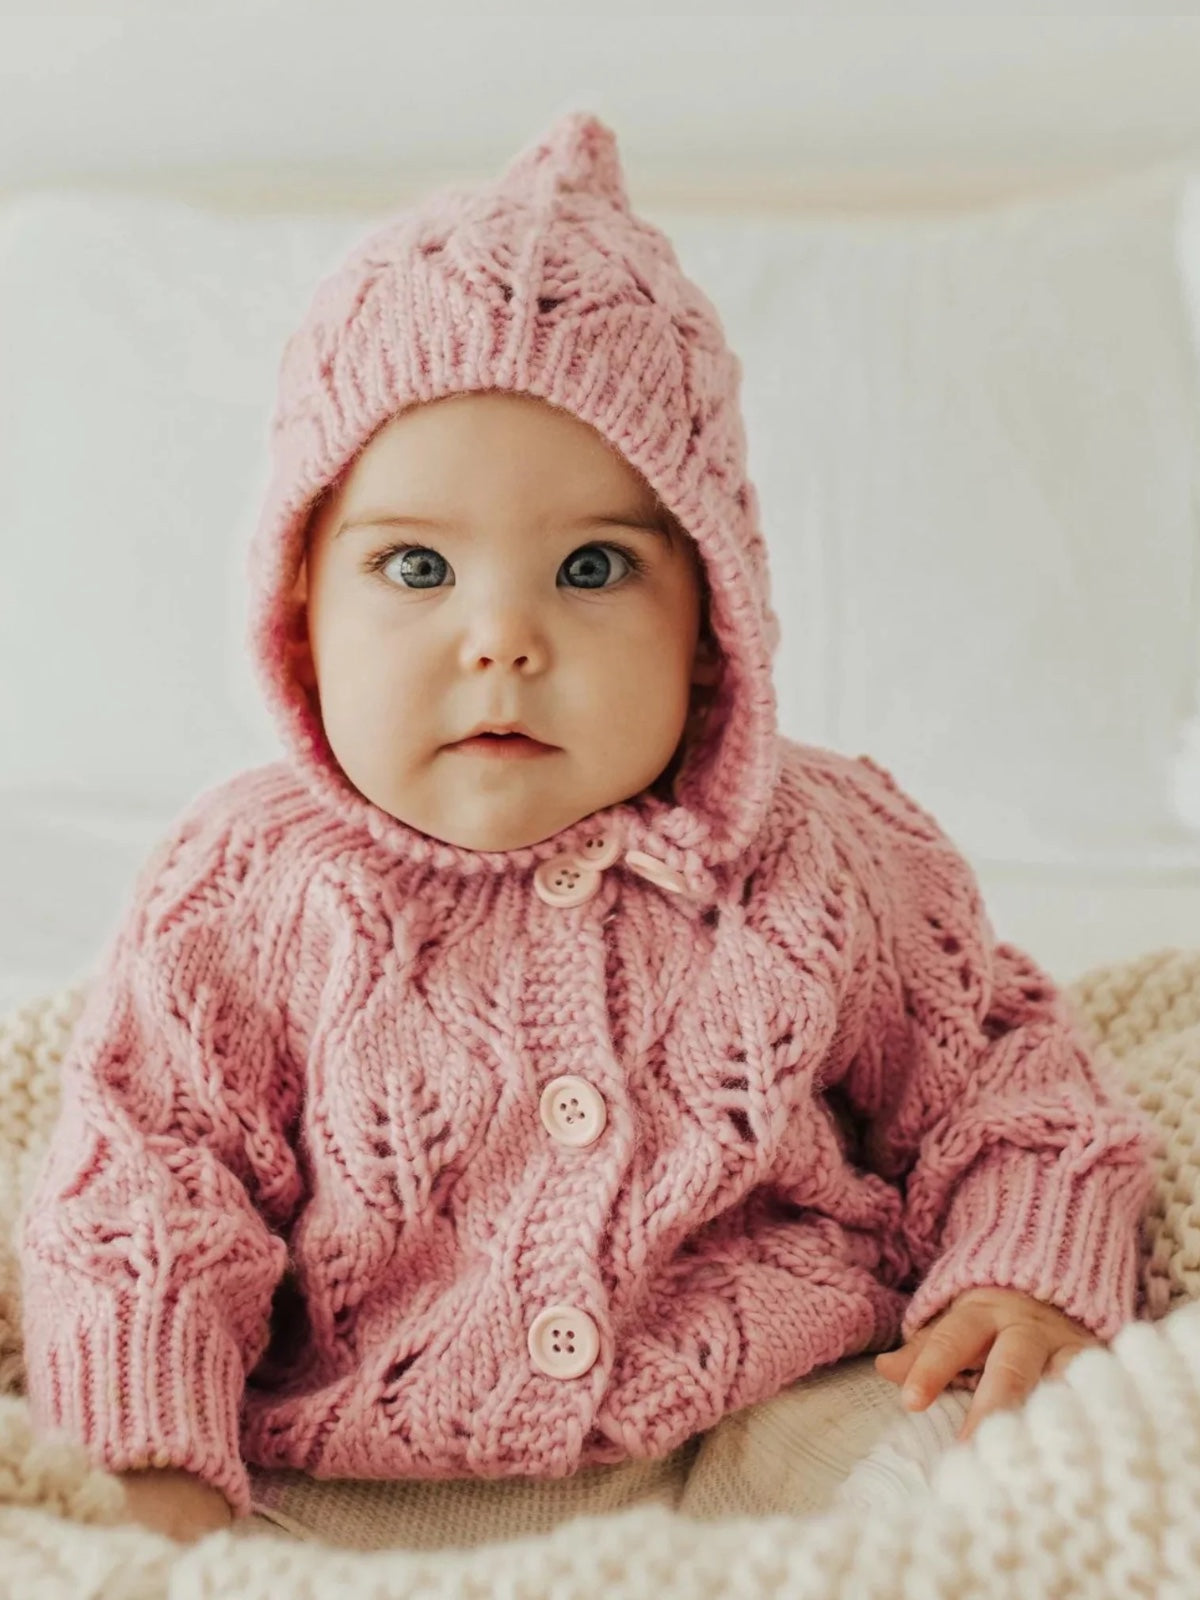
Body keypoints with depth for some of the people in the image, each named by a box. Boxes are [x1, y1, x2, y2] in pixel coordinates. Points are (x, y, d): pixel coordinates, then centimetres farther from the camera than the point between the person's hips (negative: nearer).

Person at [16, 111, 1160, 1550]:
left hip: (794, 1469, 1)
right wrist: (156, 1470, -13)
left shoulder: (836, 857, -2)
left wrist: (1028, 1281, -6)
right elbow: (139, 1190, -2)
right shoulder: (247, 893, -6)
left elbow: (998, 1078, 10)